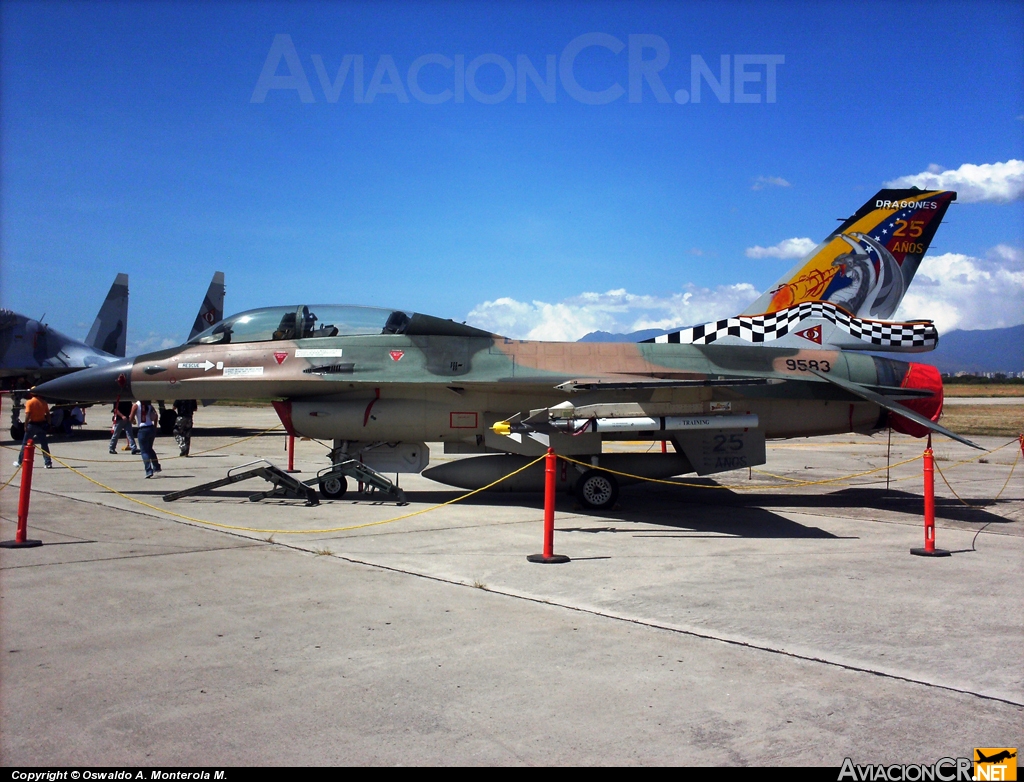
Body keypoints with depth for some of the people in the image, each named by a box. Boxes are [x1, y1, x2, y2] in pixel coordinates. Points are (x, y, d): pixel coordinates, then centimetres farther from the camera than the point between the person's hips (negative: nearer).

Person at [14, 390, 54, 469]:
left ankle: (20, 462, 16)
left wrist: (25, 426, -11)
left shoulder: (29, 402, -8)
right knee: (44, 444, 5)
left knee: (25, 443, 9)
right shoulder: (43, 402, 5)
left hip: (32, 424, -3)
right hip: (42, 425, 4)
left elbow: (27, 415, -14)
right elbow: (48, 414, 6)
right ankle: (48, 463, 0)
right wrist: (48, 424, 12)